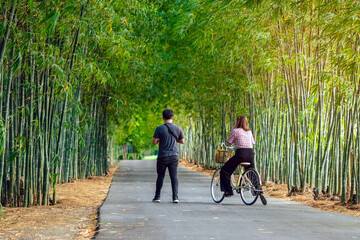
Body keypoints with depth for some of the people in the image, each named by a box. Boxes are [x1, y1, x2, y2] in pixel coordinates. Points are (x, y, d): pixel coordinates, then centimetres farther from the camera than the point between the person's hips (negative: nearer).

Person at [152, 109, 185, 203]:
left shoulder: (159, 128, -9)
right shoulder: (177, 128, 1)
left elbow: (154, 142, -9)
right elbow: (182, 141, 9)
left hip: (162, 156, -2)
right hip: (174, 156, 2)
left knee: (160, 176, 8)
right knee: (174, 176, 2)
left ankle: (157, 196, 14)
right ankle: (175, 196, -5)